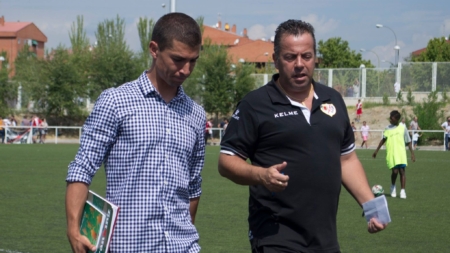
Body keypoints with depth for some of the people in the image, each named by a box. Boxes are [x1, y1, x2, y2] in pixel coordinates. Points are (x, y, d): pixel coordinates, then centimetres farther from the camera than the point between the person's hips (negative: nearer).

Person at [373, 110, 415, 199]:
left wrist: (412, 153, 6)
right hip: (391, 153, 0)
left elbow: (408, 142, 9)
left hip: (401, 153, 0)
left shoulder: (402, 128, 5)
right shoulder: (388, 128, 8)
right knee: (395, 171, -10)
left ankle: (403, 190, 0)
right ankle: (393, 186, 18)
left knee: (402, 170, -7)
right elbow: (383, 139, 11)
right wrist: (377, 150, 5)